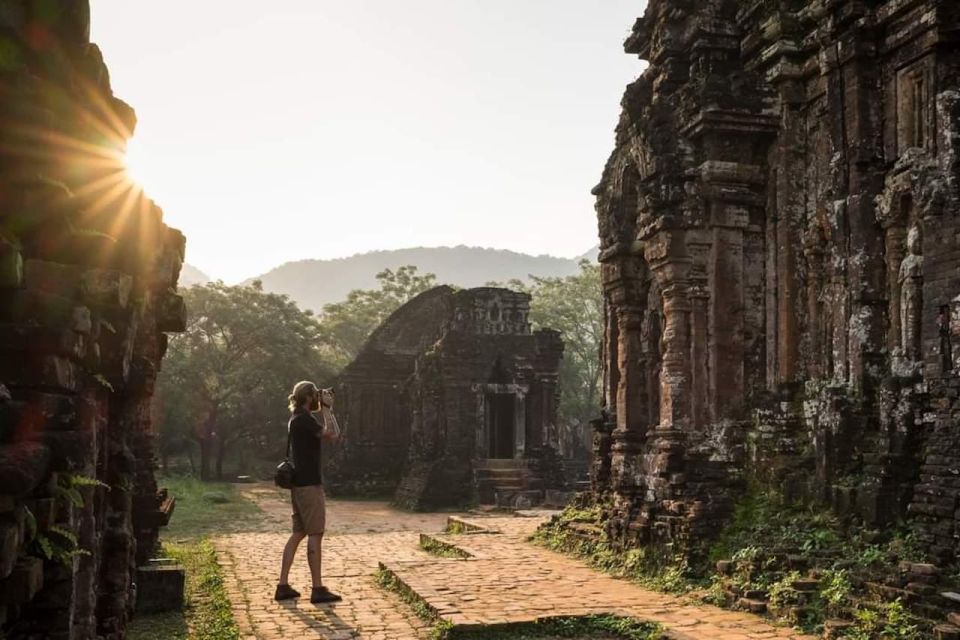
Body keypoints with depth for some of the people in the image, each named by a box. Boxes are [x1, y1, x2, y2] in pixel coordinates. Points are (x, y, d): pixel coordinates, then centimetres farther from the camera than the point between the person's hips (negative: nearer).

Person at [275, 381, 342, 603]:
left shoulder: (298, 419, 16)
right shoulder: (304, 419, -15)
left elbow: (324, 433, 26)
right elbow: (333, 434, -22)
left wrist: (326, 409, 17)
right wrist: (327, 408, -12)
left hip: (300, 483, 10)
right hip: (309, 484, -10)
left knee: (298, 533, 12)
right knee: (315, 535, -6)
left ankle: (283, 585, 14)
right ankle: (318, 589, -2)